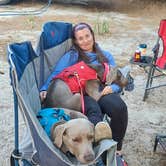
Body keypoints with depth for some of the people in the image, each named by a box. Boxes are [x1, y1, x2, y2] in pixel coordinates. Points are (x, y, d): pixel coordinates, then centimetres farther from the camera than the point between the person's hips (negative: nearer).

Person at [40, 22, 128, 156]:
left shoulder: (106, 56, 26)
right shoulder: (71, 56, 19)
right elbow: (56, 75, 8)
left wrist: (112, 87, -5)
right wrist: (44, 90, -11)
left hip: (103, 92, 2)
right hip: (82, 94, -2)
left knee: (120, 107, -32)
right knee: (94, 111, -39)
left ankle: (116, 149, -18)